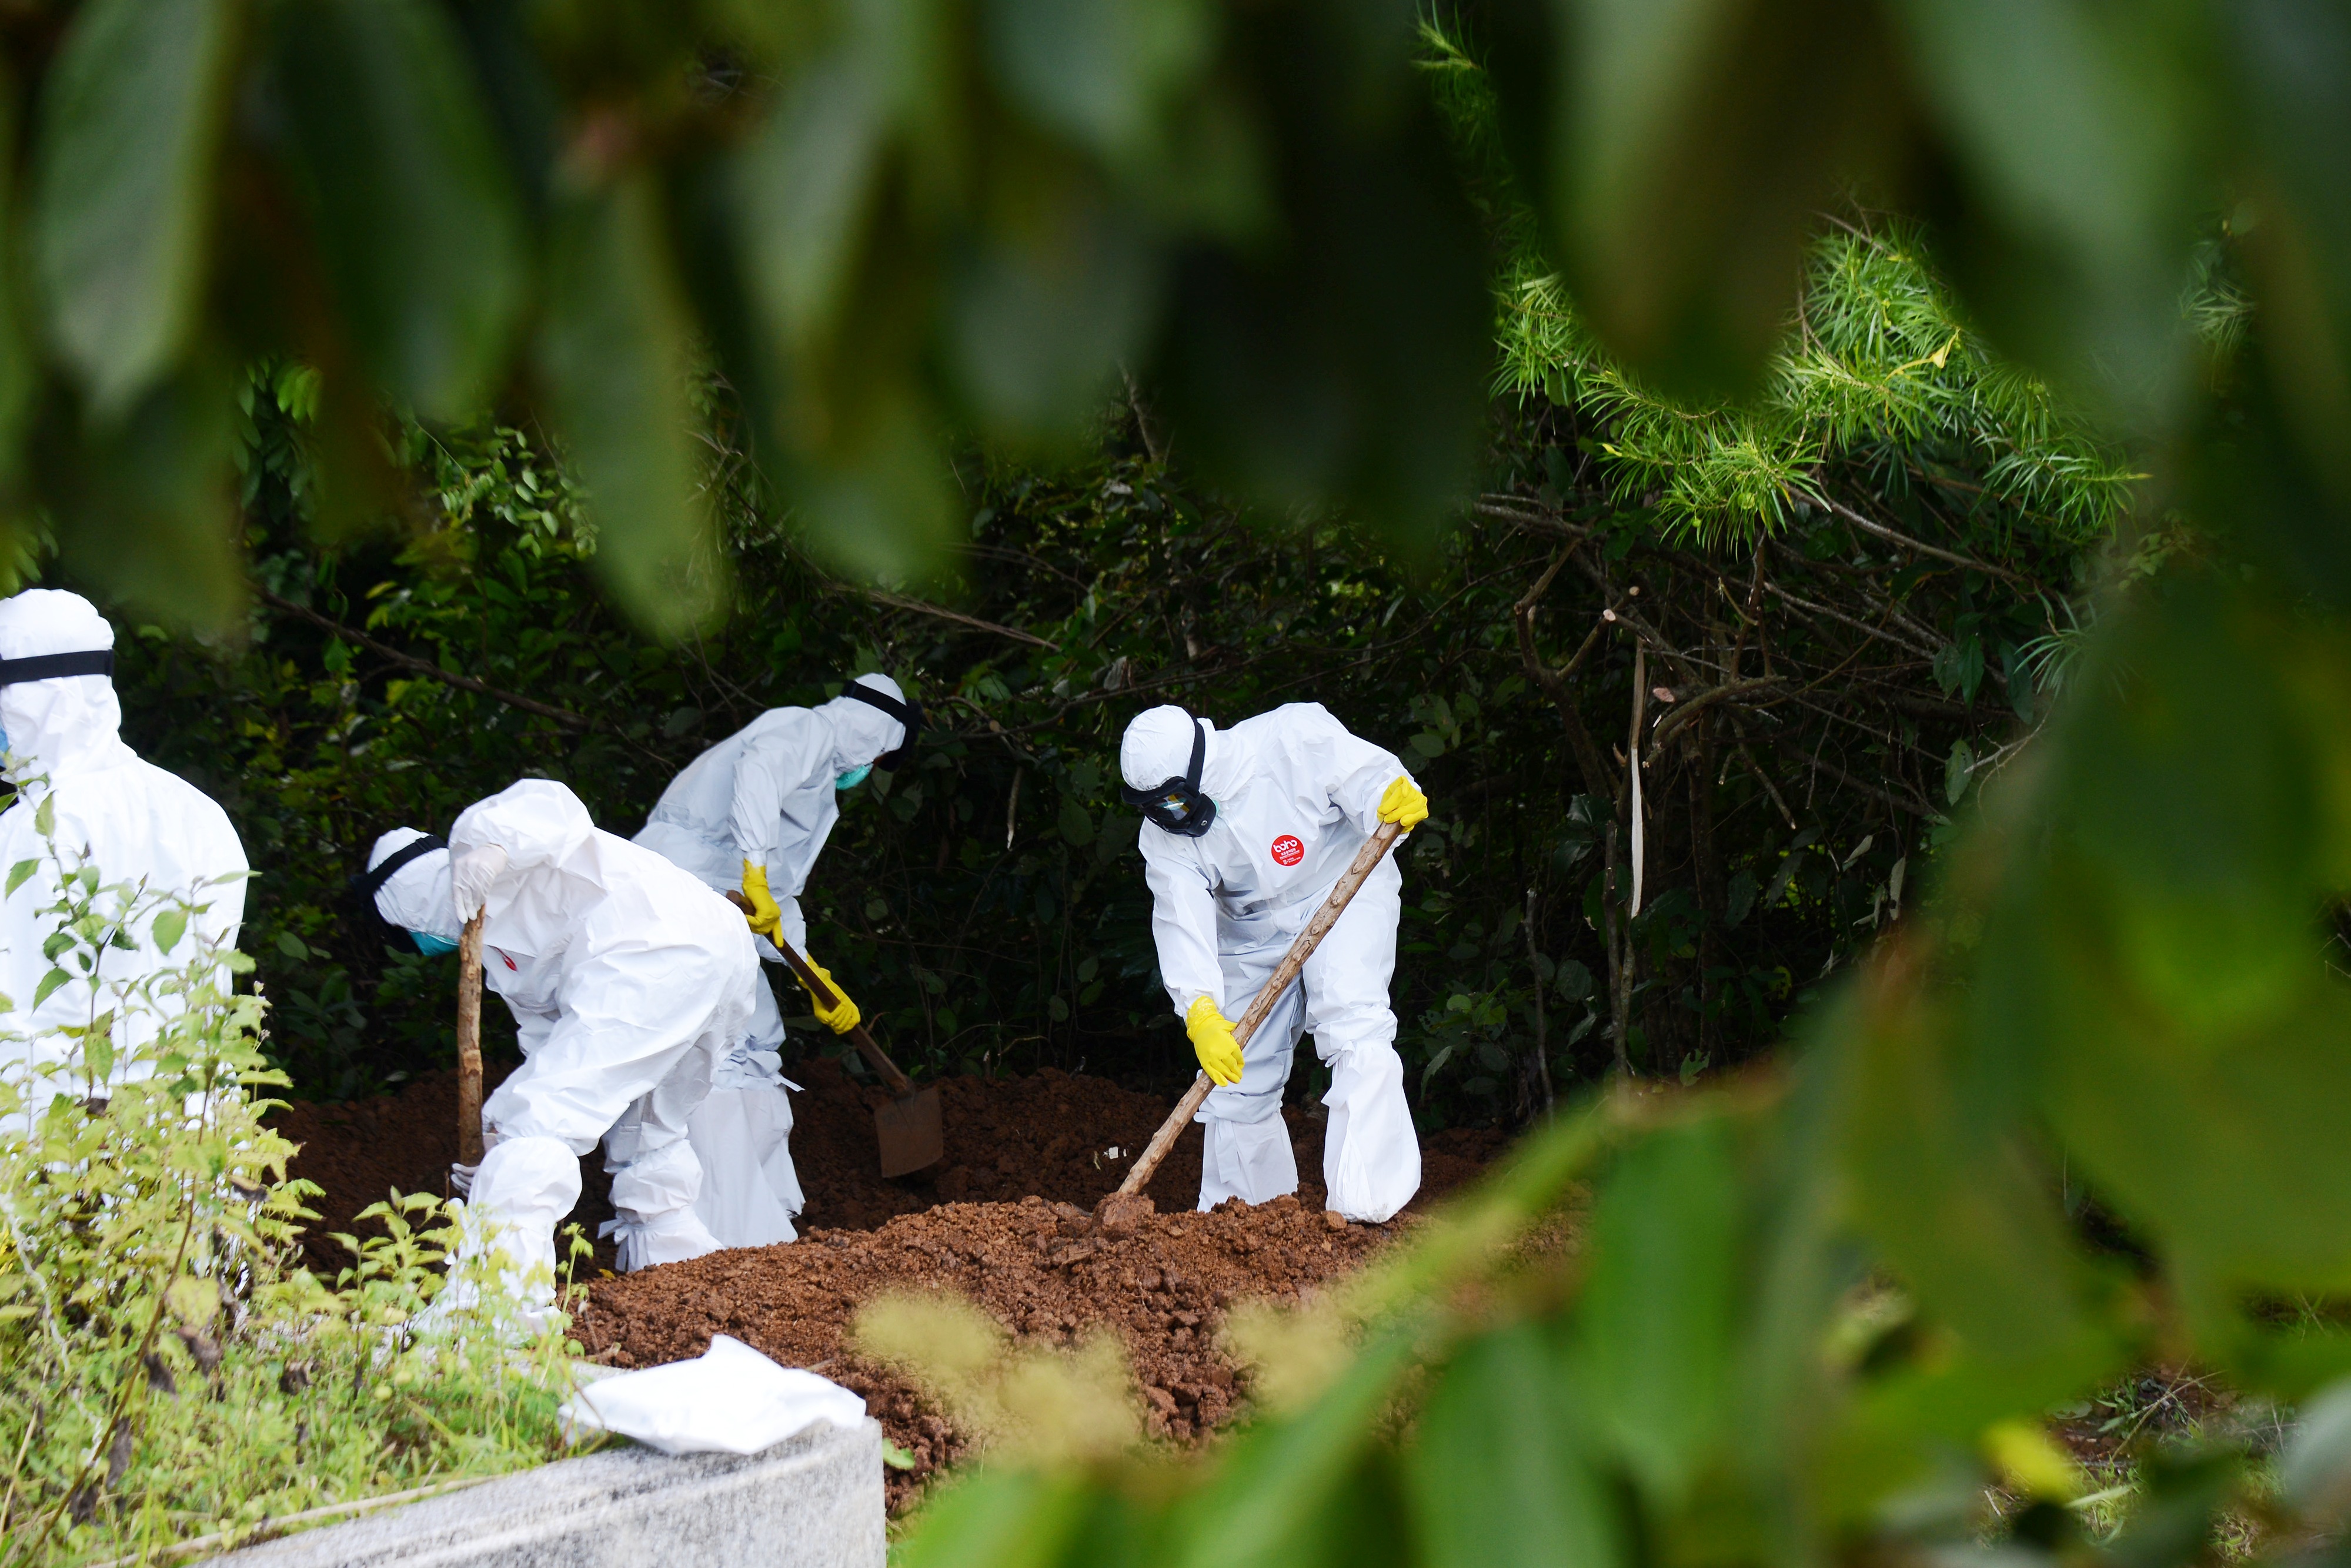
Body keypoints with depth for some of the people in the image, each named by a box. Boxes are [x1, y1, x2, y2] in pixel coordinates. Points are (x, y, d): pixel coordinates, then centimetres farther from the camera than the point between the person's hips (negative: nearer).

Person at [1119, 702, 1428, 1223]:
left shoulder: (1293, 738, -25)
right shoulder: (1164, 835, -15)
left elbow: (1365, 779, -19)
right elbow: (1183, 922, -24)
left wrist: (1396, 798, -43)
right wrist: (1200, 1012, -38)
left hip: (1344, 894, -4)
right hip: (1251, 934, 4)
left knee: (1353, 1030, -26)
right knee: (1239, 1080, 3)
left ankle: (1365, 1205, -30)